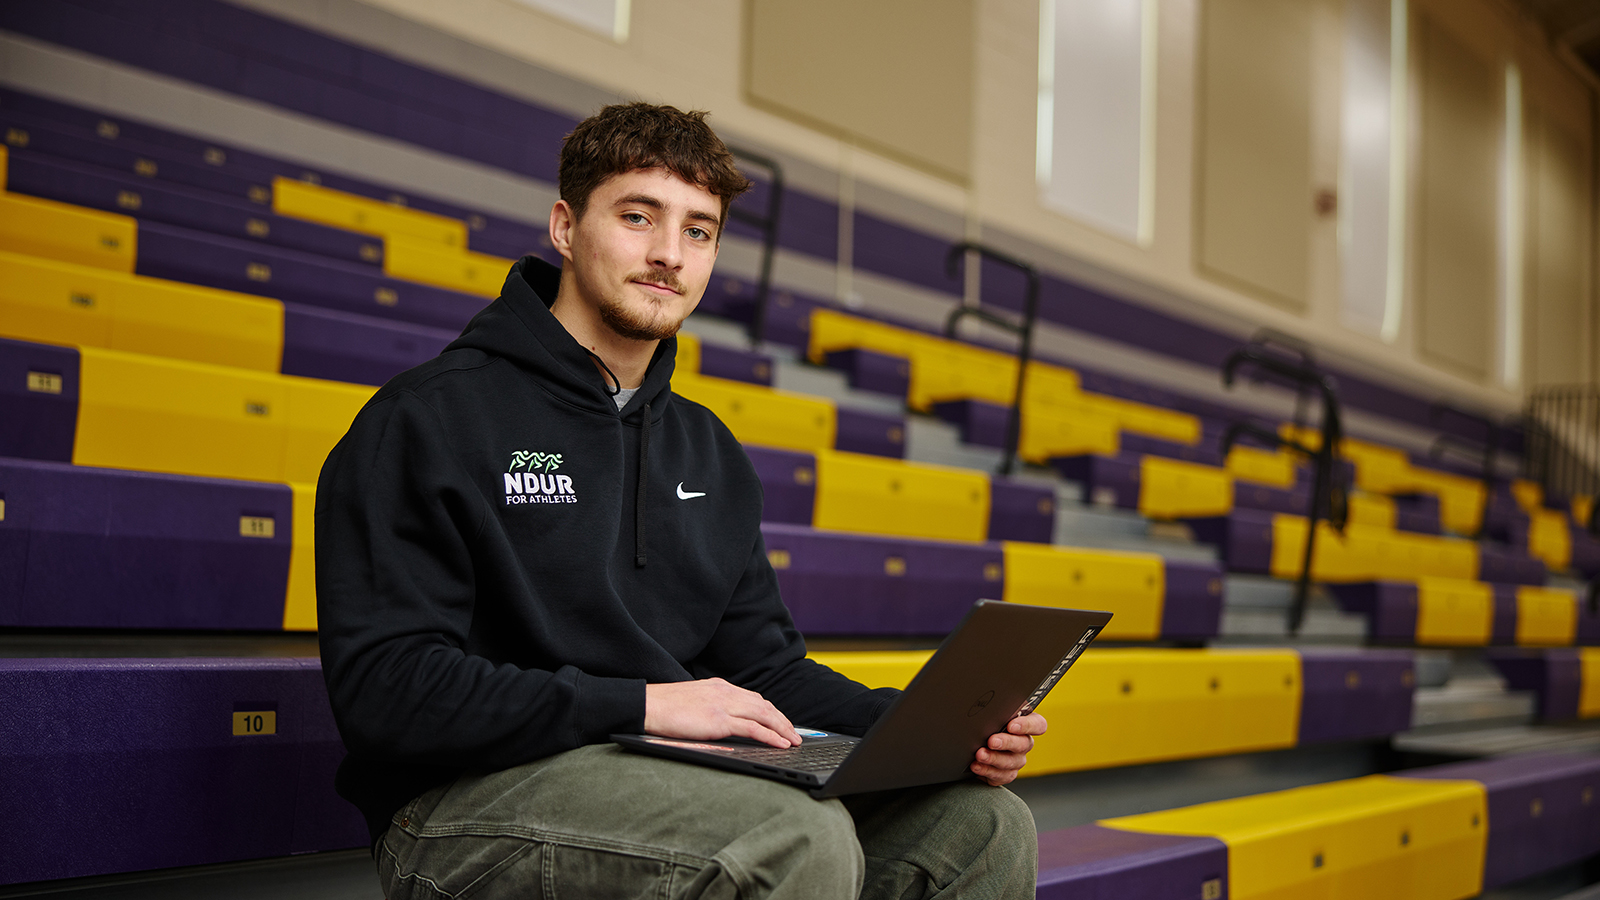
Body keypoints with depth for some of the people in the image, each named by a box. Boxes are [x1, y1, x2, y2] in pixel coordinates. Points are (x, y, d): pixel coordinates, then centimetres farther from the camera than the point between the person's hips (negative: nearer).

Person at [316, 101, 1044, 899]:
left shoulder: (709, 453, 18)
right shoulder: (429, 417, -6)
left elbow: (760, 663, 15)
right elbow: (384, 685, -15)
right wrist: (640, 705, -21)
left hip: (682, 777, 7)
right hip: (469, 796, -7)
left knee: (985, 826, -8)